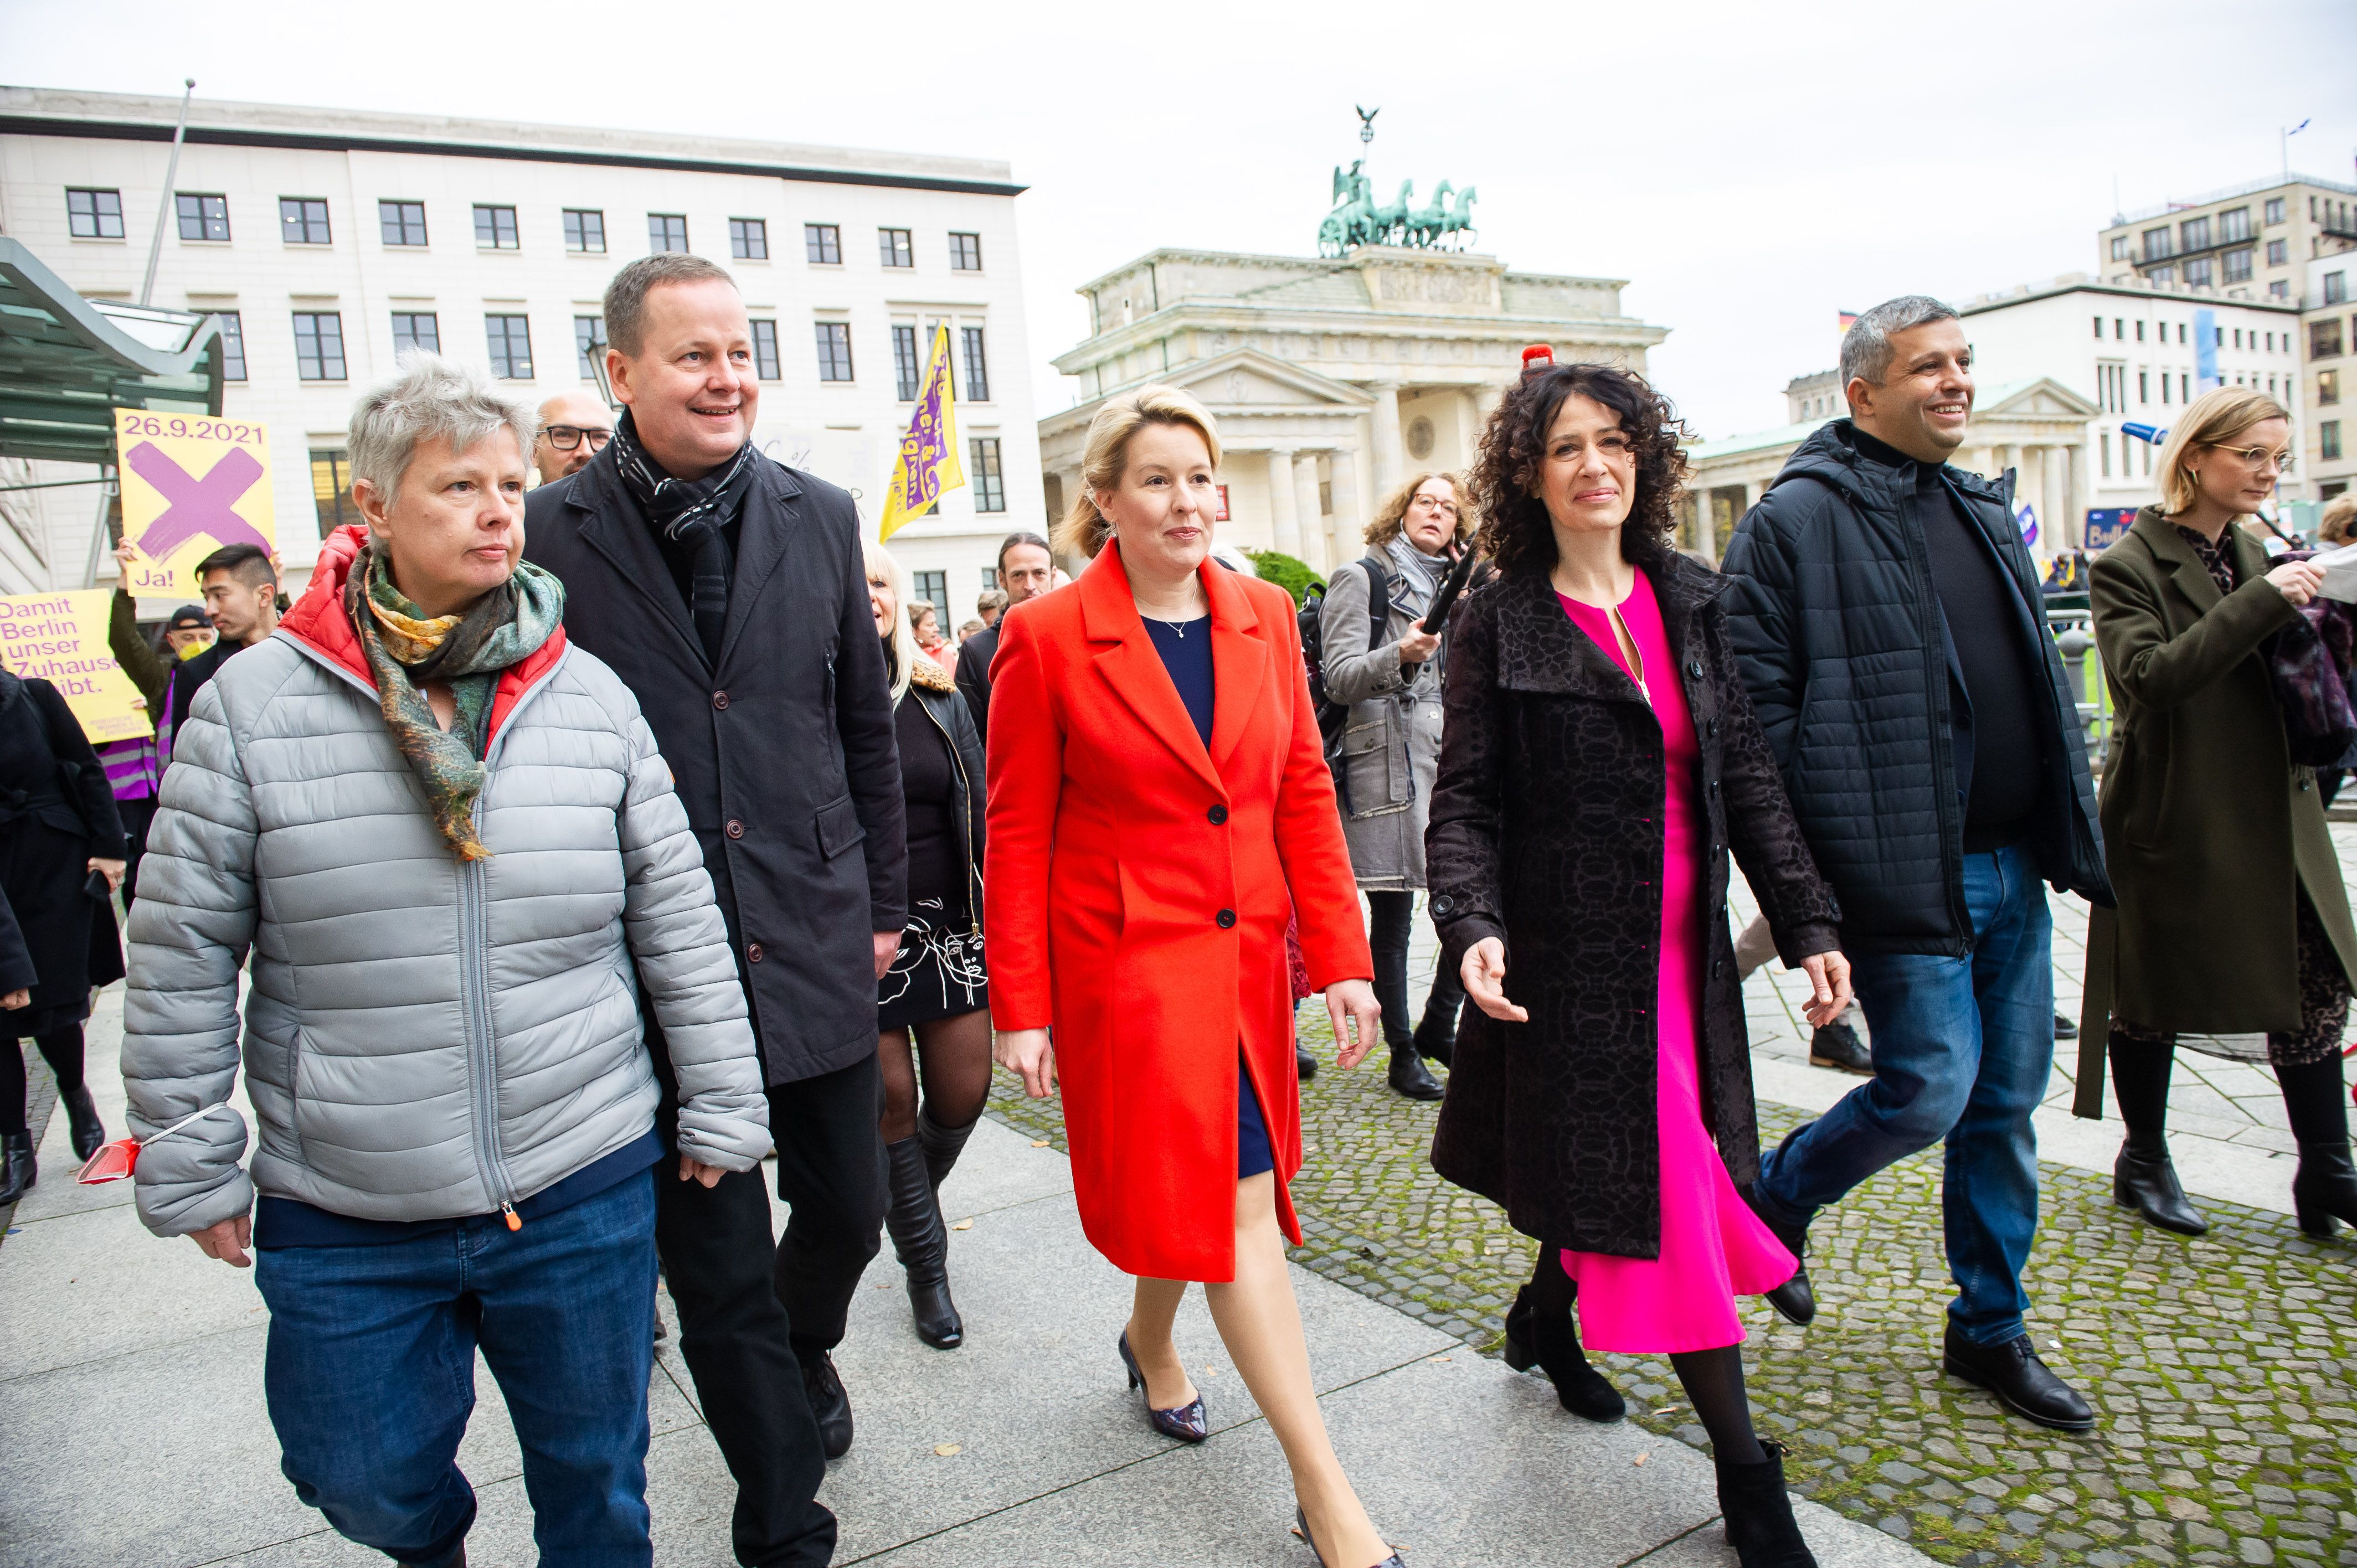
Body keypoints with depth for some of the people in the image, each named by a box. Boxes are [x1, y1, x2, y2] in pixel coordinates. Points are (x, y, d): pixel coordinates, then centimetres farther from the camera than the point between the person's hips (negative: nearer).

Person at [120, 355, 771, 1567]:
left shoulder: (589, 695, -2)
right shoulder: (255, 704, -5)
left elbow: (679, 921, 2)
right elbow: (182, 955, 0)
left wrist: (719, 1108, 3)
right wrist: (189, 1162, 2)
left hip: (581, 1196, 0)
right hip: (340, 1222, 0)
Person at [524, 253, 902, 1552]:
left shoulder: (819, 517, 4)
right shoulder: (548, 534, -5)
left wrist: (883, 899, 11)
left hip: (816, 940, 3)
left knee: (848, 1206, 16)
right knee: (716, 1267, 7)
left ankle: (805, 1351, 52)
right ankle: (785, 1529, 28)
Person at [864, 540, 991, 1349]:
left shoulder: (937, 693, 8)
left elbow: (979, 811, 11)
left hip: (949, 921, 4)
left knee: (963, 1093, 7)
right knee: (892, 1100, 3)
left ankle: (910, 1200, 38)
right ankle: (926, 1266, 21)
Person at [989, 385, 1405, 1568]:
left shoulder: (1265, 617, 4)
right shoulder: (1047, 636, -9)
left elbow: (1304, 794, 5)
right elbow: (1016, 835, -6)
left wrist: (1341, 958, 1)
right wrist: (1021, 1007, -8)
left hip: (1246, 956, 5)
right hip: (1125, 961, -5)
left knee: (1192, 1187, 18)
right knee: (1239, 1203, -4)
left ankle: (1150, 1343, 49)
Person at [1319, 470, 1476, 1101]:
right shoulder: (1361, 579, 1)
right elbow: (1338, 678, -10)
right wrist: (1401, 655, -27)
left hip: (1452, 761, 6)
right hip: (1388, 765, -6)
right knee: (1392, 920, 1)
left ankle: (1437, 1028, 20)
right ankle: (1403, 1054, 13)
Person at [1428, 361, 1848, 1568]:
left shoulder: (1692, 603, 7)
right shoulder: (1498, 625, -6)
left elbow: (1747, 776, 7)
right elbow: (1465, 799, -9)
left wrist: (1809, 924, 4)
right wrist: (1472, 926, -25)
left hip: (1684, 945, 5)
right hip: (1574, 954, -5)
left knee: (1619, 1169, 15)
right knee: (1669, 1192, -1)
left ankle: (1544, 1315, 45)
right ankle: (1744, 1470, 15)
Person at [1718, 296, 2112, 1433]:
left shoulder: (1983, 513, 16)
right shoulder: (1799, 518, -10)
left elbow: (2039, 685, 21)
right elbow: (1756, 705, -14)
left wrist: (2072, 840, 16)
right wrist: (1803, 880, -18)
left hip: (2012, 870, 8)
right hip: (1907, 873, -8)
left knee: (2008, 1103, 13)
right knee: (1931, 1091, -6)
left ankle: (1991, 1330, 29)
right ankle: (1774, 1198, 23)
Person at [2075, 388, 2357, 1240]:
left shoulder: (2254, 556, 13)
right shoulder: (2127, 568, -10)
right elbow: (2150, 676, -25)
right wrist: (2263, 601, -26)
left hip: (2272, 815, 7)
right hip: (2173, 818, -6)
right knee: (2153, 997, 6)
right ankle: (2144, 1162, 24)